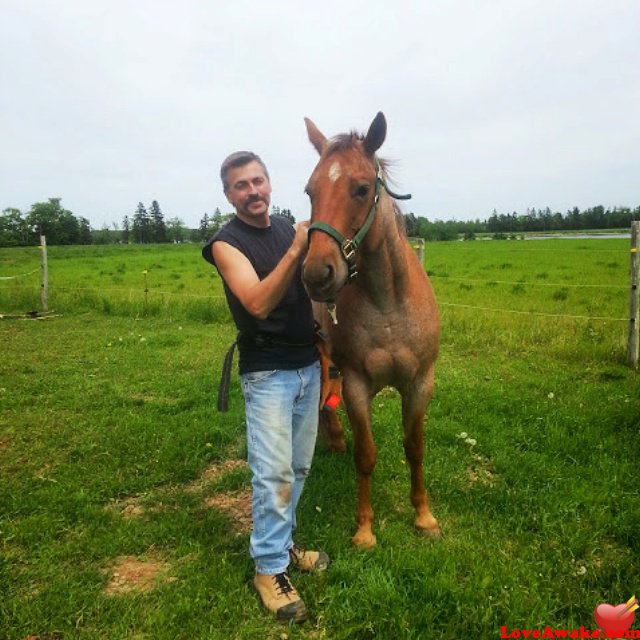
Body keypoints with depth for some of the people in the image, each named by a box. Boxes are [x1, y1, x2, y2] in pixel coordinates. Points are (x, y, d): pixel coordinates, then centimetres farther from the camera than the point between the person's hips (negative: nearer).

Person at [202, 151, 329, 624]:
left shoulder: (289, 229, 8)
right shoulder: (228, 243, -10)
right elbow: (258, 302, -25)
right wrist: (296, 250, -32)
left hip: (309, 364, 6)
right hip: (268, 372, -6)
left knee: (299, 466, 14)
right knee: (273, 472, -6)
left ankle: (281, 543, 31)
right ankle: (269, 568, 11)